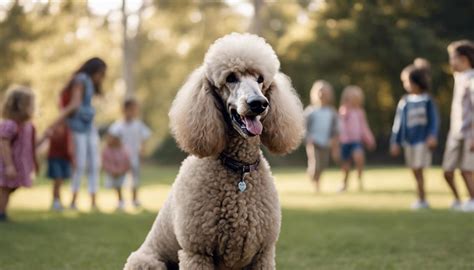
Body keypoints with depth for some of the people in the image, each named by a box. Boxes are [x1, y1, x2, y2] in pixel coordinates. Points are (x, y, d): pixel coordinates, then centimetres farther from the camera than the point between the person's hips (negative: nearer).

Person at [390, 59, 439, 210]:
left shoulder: (427, 101, -6)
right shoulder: (404, 102, 7)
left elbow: (434, 120, -7)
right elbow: (398, 122, 10)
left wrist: (432, 137, -20)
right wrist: (395, 142, 10)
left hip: (422, 140, -5)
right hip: (408, 140, 5)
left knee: (418, 169, -10)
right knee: (415, 171, 8)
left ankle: (421, 200, -5)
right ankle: (422, 200, 16)